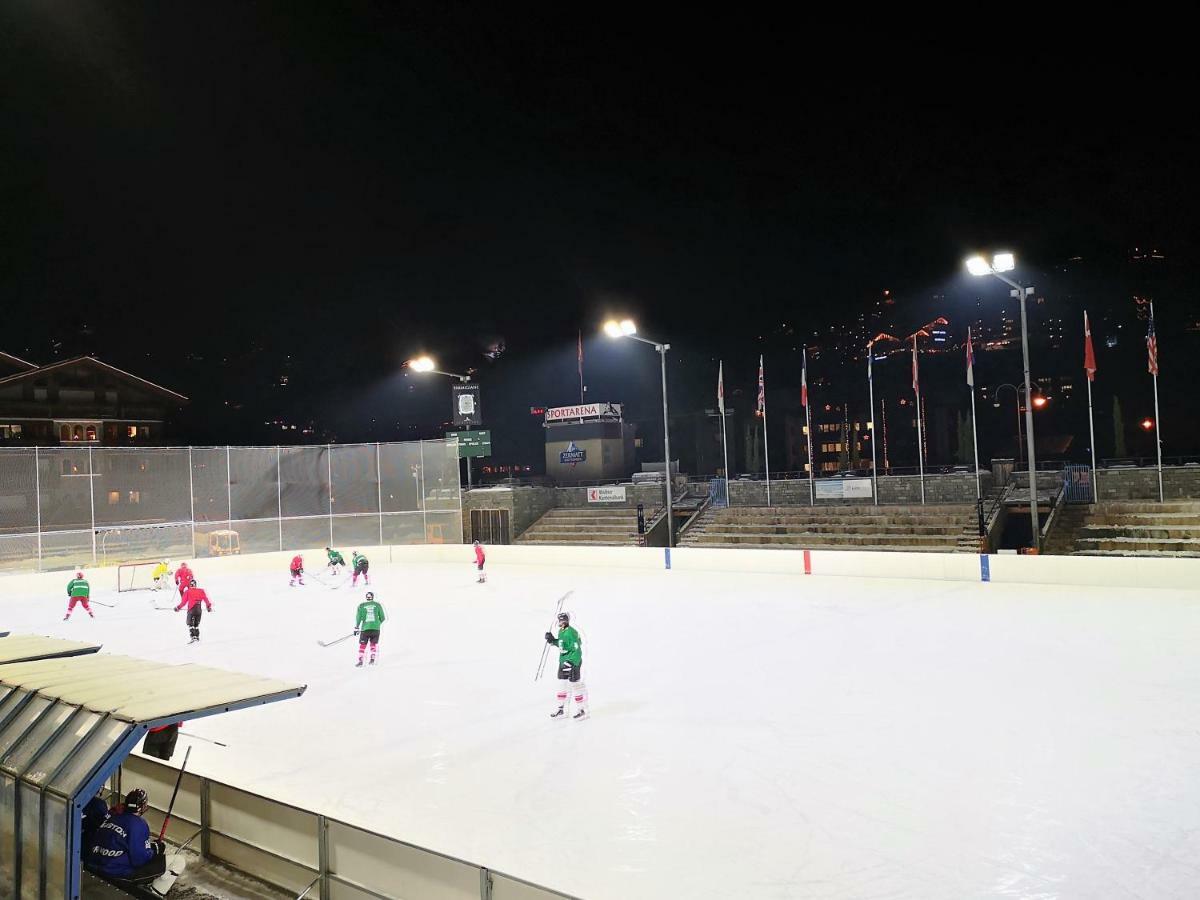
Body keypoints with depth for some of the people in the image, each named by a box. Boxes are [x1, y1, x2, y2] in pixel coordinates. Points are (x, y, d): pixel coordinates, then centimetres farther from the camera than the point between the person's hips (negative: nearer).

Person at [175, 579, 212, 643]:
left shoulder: (187, 592, -3)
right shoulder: (201, 591, 5)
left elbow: (184, 601, -3)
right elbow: (205, 599, 5)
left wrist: (178, 607, 9)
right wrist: (209, 606, 15)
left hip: (191, 609, -4)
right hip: (199, 610, 4)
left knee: (190, 624, -1)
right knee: (196, 624, 18)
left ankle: (193, 637, -15)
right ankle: (197, 636, 18)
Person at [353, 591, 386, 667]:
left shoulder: (361, 606, 3)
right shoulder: (377, 605, 5)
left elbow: (358, 617, 3)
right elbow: (382, 617, 9)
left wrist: (356, 628, 11)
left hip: (365, 628, -1)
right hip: (376, 628, 1)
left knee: (362, 645, 10)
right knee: (373, 644, 18)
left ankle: (360, 661, 4)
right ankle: (372, 659, 11)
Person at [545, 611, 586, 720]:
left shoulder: (571, 633, -23)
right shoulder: (561, 631, 7)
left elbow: (577, 651, -25)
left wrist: (570, 663, -31)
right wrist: (552, 640, 10)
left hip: (573, 662, -10)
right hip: (563, 662, 10)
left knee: (575, 685, -1)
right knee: (562, 685, 14)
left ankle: (583, 710, 11)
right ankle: (562, 710, 25)